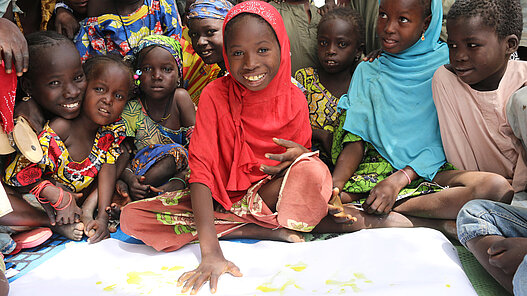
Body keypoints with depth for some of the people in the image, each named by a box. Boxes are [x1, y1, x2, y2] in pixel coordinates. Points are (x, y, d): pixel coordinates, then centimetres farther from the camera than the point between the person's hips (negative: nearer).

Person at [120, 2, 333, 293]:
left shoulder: (294, 99, -7)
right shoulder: (215, 95, -14)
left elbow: (306, 159, 5)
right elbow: (201, 167, -21)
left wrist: (303, 155, -24)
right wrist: (210, 251, -32)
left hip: (268, 194, 0)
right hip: (219, 199, 1)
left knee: (315, 172, -31)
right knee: (131, 217, -21)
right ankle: (260, 230, -22)